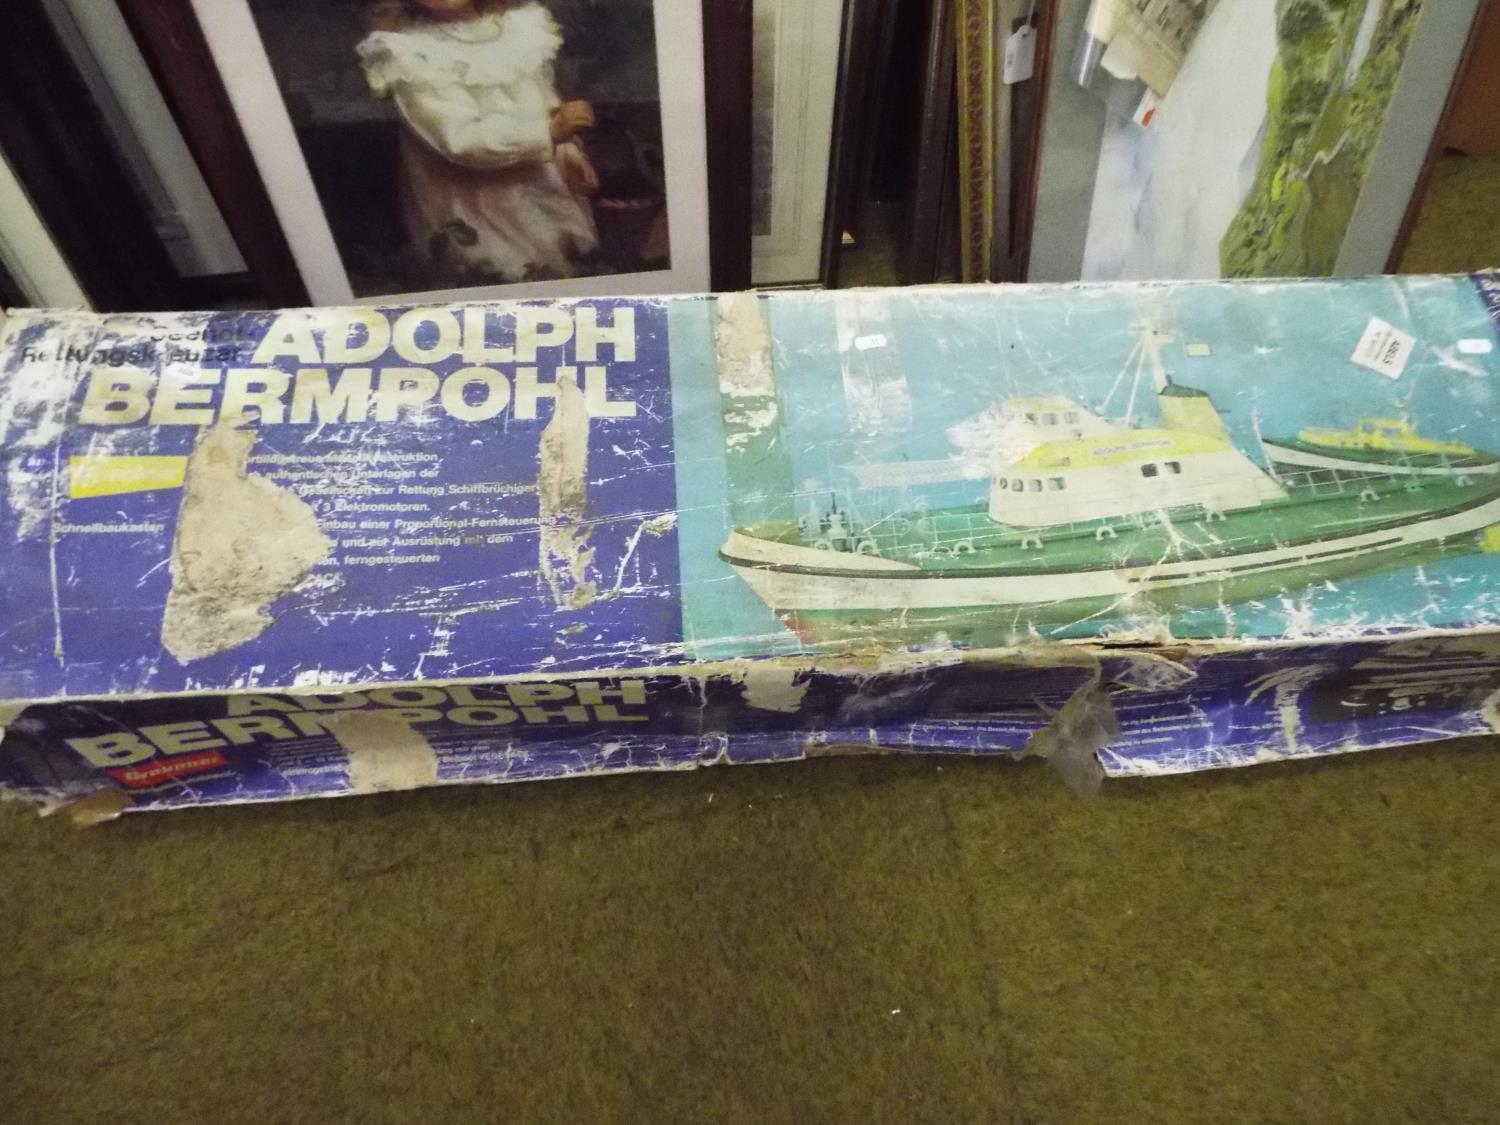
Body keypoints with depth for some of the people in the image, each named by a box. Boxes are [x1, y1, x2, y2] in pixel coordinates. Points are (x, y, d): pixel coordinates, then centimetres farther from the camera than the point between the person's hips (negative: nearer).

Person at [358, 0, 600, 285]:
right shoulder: (409, 53, -15)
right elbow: (460, 141, -25)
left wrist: (568, 150, -2)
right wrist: (551, 130, -33)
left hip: (551, 198, 6)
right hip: (480, 220, -5)